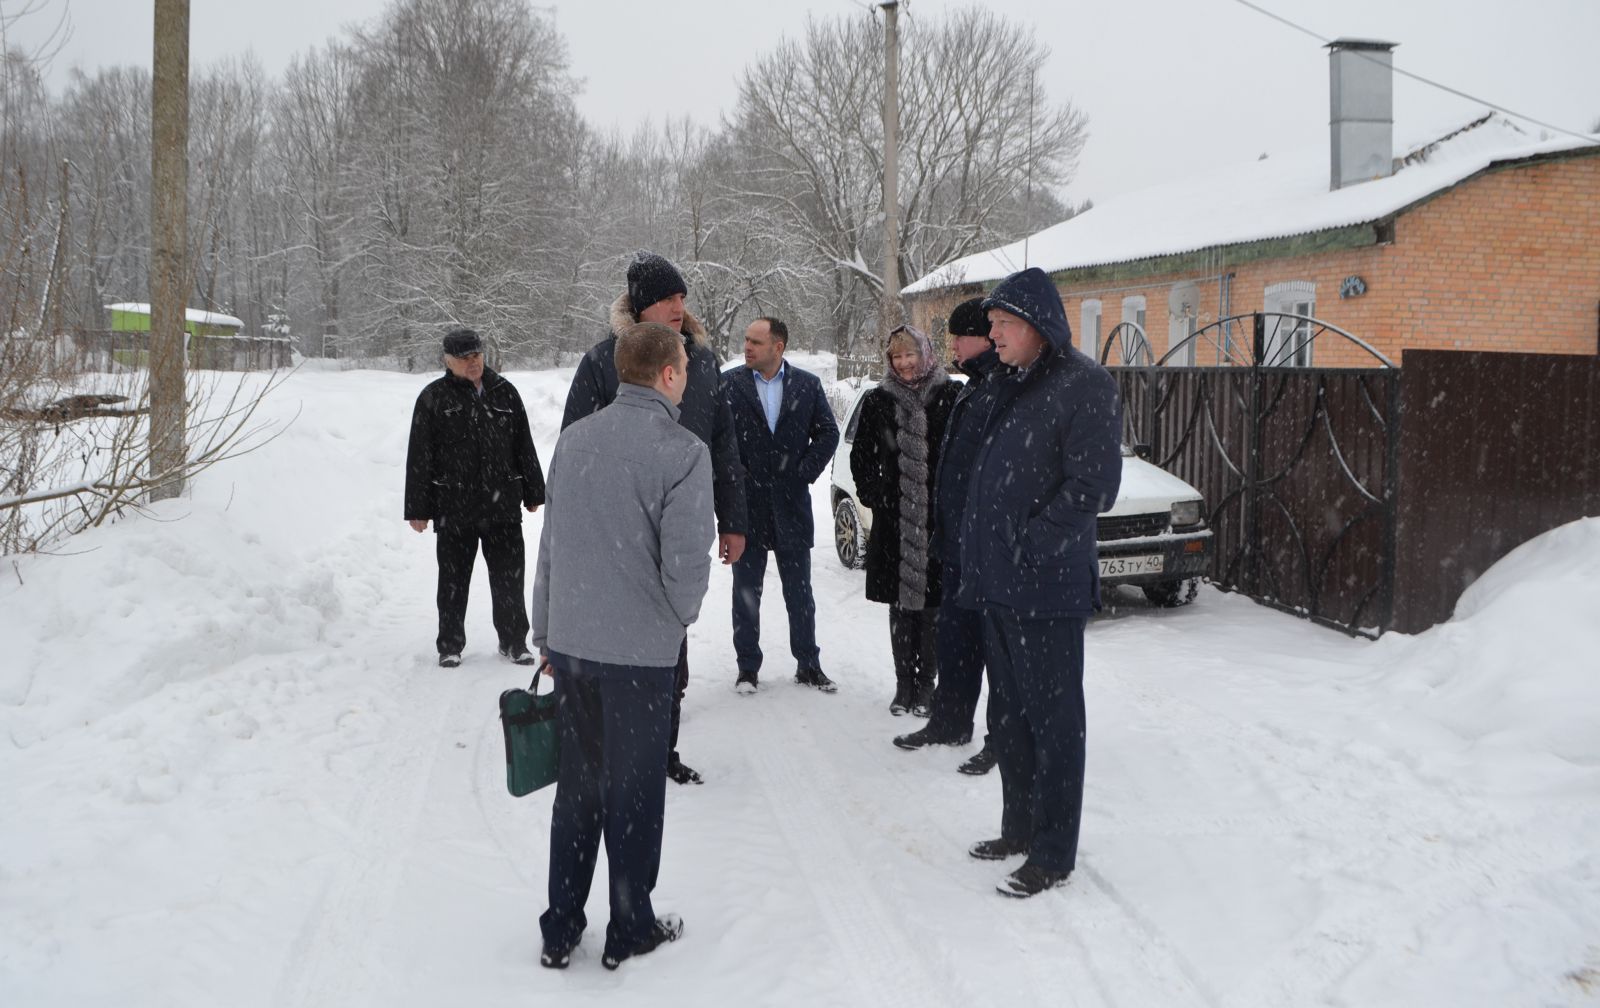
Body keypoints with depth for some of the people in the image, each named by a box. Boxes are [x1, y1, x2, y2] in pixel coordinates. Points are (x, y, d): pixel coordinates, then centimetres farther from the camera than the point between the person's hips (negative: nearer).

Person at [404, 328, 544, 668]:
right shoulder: (434, 398, 0)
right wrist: (418, 509, -3)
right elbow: (419, 458, 0)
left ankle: (514, 642, 20)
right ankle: (450, 646, 20)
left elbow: (524, 446, 15)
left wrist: (533, 493, 14)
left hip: (503, 507, 2)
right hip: (453, 510, -2)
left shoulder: (504, 392, 9)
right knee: (454, 581, 7)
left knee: (509, 577, 7)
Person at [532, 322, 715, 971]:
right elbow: (686, 562, -17)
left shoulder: (574, 439, 2)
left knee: (576, 785, 17)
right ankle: (629, 931, 24)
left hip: (569, 644, 5)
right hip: (640, 651, -5)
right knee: (633, 794, 10)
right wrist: (682, 616, 6)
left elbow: (549, 543, 8)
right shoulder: (682, 452, -14)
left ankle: (560, 930, 25)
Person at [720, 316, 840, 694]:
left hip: (792, 505, 1)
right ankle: (748, 667, 19)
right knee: (746, 592, 8)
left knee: (800, 593, 10)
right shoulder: (729, 384, -3)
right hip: (747, 504, -1)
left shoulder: (807, 385, 2)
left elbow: (828, 432, 5)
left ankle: (808, 664, 21)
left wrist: (806, 472, -4)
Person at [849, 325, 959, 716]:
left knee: (932, 604, 1)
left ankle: (926, 684, 12)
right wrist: (872, 494, 5)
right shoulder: (877, 401, 7)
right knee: (899, 604, 8)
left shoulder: (951, 397, -1)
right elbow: (861, 455, 15)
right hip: (892, 519, 2)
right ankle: (904, 684, 17)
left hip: (939, 518, -2)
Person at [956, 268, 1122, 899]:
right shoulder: (1010, 386, 15)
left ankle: (1054, 854, 9)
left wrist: (1028, 547, -16)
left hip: (1047, 591, -9)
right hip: (997, 586, 9)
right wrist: (979, 568, 12)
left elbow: (1093, 489, -18)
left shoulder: (1085, 387, -11)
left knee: (1053, 719, 0)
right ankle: (1020, 828, 31)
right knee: (1007, 716, 17)